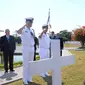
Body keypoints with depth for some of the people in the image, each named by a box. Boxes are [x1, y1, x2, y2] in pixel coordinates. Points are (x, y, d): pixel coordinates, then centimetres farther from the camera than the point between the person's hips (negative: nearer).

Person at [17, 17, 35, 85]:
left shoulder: (32, 30, 11)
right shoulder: (23, 29, -9)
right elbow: (18, 32, -33)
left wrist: (34, 48, 6)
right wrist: (25, 25, -31)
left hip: (32, 48, 6)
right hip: (26, 48, -6)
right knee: (25, 64, -2)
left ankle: (29, 78, 22)